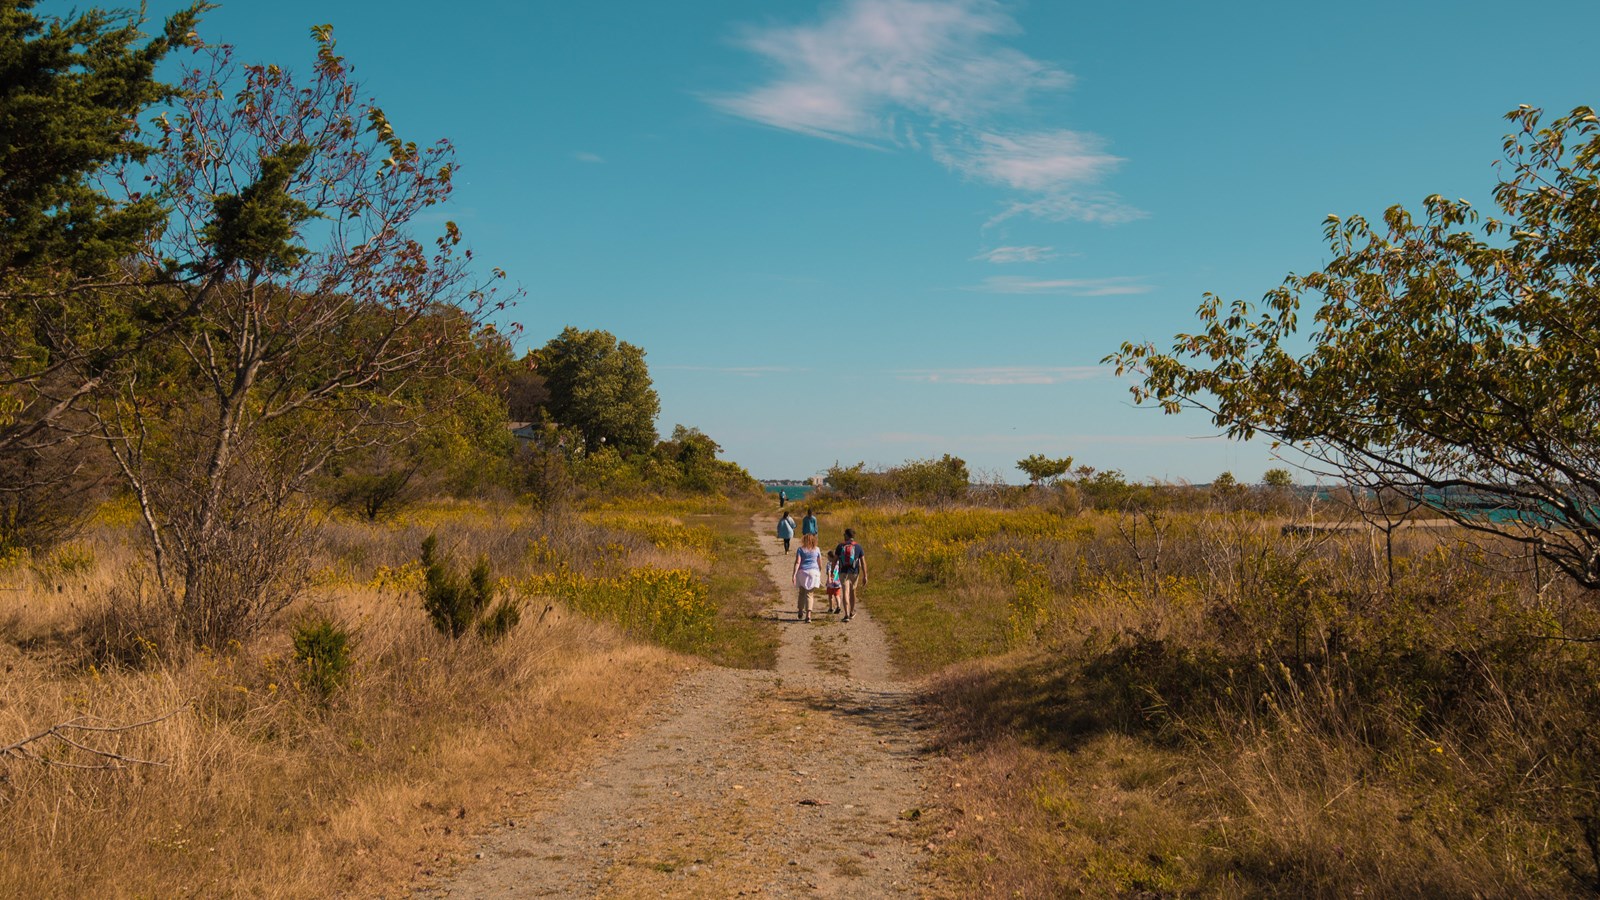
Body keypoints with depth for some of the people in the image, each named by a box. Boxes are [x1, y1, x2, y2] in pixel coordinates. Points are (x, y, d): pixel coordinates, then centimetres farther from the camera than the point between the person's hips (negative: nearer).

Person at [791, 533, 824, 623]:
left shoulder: (800, 549, 1)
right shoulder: (817, 550, 6)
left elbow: (797, 562, -9)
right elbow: (820, 564, 10)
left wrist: (794, 574, -13)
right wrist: (820, 575, 24)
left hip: (803, 572, -1)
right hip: (814, 572, 1)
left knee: (802, 593, 17)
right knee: (809, 594, 3)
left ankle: (800, 612, 24)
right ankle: (808, 614, -11)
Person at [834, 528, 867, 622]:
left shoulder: (840, 546, 0)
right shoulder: (858, 547, 0)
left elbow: (835, 560, 4)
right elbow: (863, 562, -5)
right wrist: (865, 576, -5)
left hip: (843, 573, -2)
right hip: (854, 573, 2)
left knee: (845, 593, -6)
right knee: (852, 592, 21)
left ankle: (847, 615, -19)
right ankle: (852, 612, 34)